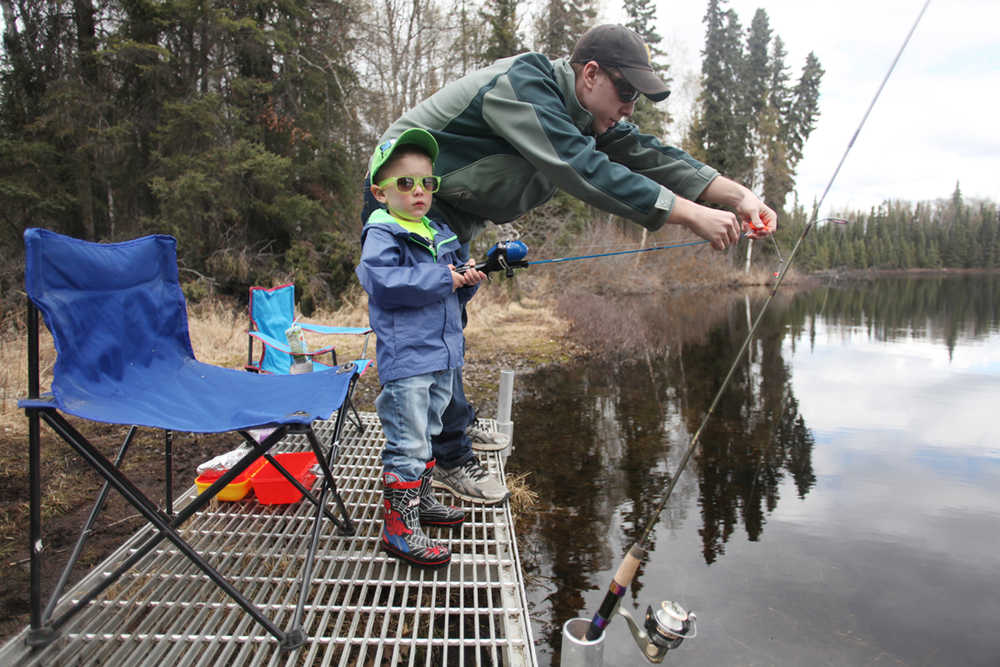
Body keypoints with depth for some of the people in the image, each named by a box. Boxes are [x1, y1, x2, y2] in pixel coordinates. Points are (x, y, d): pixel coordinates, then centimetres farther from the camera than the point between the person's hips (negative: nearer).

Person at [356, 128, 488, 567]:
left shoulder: (440, 234, 16)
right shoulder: (381, 234, -8)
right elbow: (383, 281, -25)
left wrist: (468, 279, -1)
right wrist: (442, 279, -20)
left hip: (443, 354, 9)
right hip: (405, 357, -8)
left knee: (428, 434, 20)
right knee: (407, 443, -6)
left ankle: (420, 500, 36)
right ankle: (398, 526, 4)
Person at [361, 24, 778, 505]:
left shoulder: (577, 109, 2)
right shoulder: (522, 87, -27)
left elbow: (644, 153, -4)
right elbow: (586, 172, -38)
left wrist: (736, 195, -14)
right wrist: (692, 215, -38)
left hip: (448, 217, 9)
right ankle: (453, 461, 0)